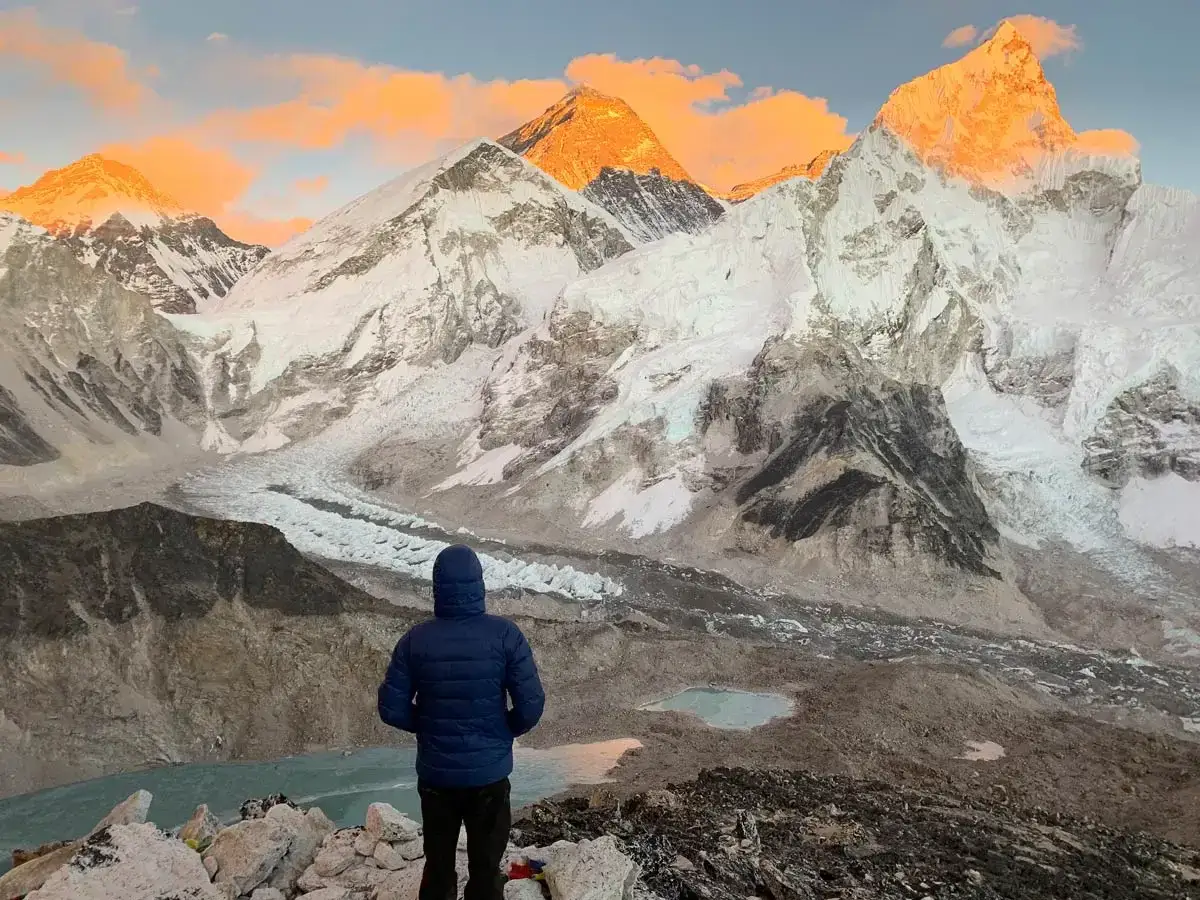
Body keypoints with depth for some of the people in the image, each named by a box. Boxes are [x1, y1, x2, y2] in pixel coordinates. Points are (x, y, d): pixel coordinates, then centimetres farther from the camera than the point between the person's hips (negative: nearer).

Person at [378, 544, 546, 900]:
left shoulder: (415, 641, -10)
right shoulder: (505, 635, -15)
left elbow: (391, 709, -7)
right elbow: (531, 705, -15)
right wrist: (506, 730, 6)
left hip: (435, 774, 2)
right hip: (490, 774, -1)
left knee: (438, 865, 20)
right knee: (486, 869, 14)